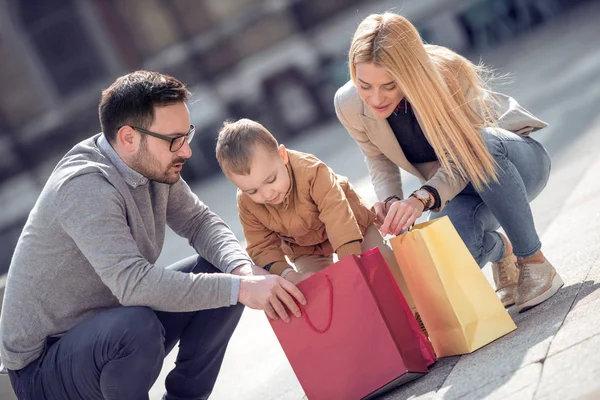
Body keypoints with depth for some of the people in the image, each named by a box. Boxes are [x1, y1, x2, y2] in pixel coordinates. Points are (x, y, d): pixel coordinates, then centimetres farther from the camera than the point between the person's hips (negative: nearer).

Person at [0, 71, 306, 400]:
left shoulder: (153, 164, -5)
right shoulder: (85, 186, -29)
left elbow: (199, 222, 4)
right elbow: (132, 282, -37)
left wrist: (242, 270, -18)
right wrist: (240, 288, -37)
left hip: (113, 331, 8)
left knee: (222, 274, -1)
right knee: (138, 326, -37)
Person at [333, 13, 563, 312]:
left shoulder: (449, 74, -31)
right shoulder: (348, 105, -19)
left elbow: (462, 157, -29)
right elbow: (378, 158, 0)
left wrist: (422, 198, -47)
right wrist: (390, 201, -20)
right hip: (454, 187, 3)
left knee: (483, 147, -41)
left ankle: (534, 261, -23)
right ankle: (501, 251, 7)